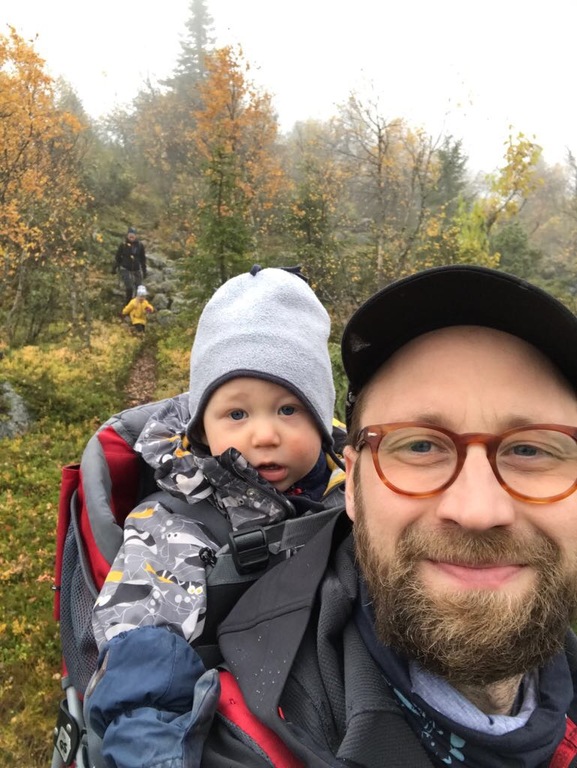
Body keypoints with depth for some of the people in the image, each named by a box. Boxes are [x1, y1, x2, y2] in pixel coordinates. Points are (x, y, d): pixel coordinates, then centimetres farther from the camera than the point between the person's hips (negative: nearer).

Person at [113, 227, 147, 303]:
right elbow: (117, 257, 3)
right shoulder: (123, 245, -7)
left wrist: (144, 271, 10)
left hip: (136, 270, 3)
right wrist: (114, 268, 7)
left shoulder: (140, 245, -1)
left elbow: (143, 259, 8)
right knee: (129, 287, -12)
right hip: (125, 269, -3)